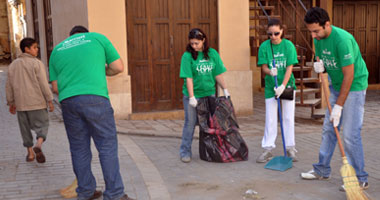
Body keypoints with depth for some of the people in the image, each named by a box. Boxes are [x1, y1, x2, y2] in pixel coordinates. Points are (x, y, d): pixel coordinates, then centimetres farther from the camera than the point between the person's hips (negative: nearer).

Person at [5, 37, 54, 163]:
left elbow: (9, 86, 11)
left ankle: (30, 153, 18)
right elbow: (43, 84, -12)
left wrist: (11, 103, 19)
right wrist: (50, 100, -7)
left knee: (25, 128, 15)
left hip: (21, 103, 5)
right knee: (42, 125, 3)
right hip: (37, 102, -5)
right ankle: (38, 145, -20)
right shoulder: (37, 63, -8)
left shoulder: (13, 65, 9)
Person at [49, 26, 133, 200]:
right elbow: (119, 67, 7)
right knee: (107, 146, 1)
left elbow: (55, 87, 17)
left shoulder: (57, 49, 20)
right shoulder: (98, 38, 12)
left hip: (68, 101, 4)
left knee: (79, 149, 12)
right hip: (95, 98, -3)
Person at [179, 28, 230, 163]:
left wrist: (225, 90, 3)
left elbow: (218, 74, 6)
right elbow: (189, 78, -14)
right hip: (192, 95, -3)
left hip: (209, 93, 4)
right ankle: (185, 152, 14)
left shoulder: (213, 54, 1)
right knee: (190, 123, 3)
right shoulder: (187, 56, -10)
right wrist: (192, 97, -19)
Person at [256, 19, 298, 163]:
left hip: (287, 85, 0)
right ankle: (268, 149, 12)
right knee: (270, 119, 4)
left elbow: (289, 68, -11)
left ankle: (290, 148, 16)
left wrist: (283, 86, -20)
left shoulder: (288, 45, -7)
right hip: (271, 86, 1)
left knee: (288, 118, 5)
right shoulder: (264, 46, -5)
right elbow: (264, 67, -6)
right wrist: (270, 71, -29)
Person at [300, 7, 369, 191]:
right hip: (336, 87, 8)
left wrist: (338, 106, -23)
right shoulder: (318, 39, -1)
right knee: (328, 129, 11)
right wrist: (320, 67, -13)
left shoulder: (342, 39, -27)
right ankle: (322, 170, 23)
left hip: (354, 87, -8)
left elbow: (349, 76, -25)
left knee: (350, 134, -9)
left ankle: (360, 179, 3)